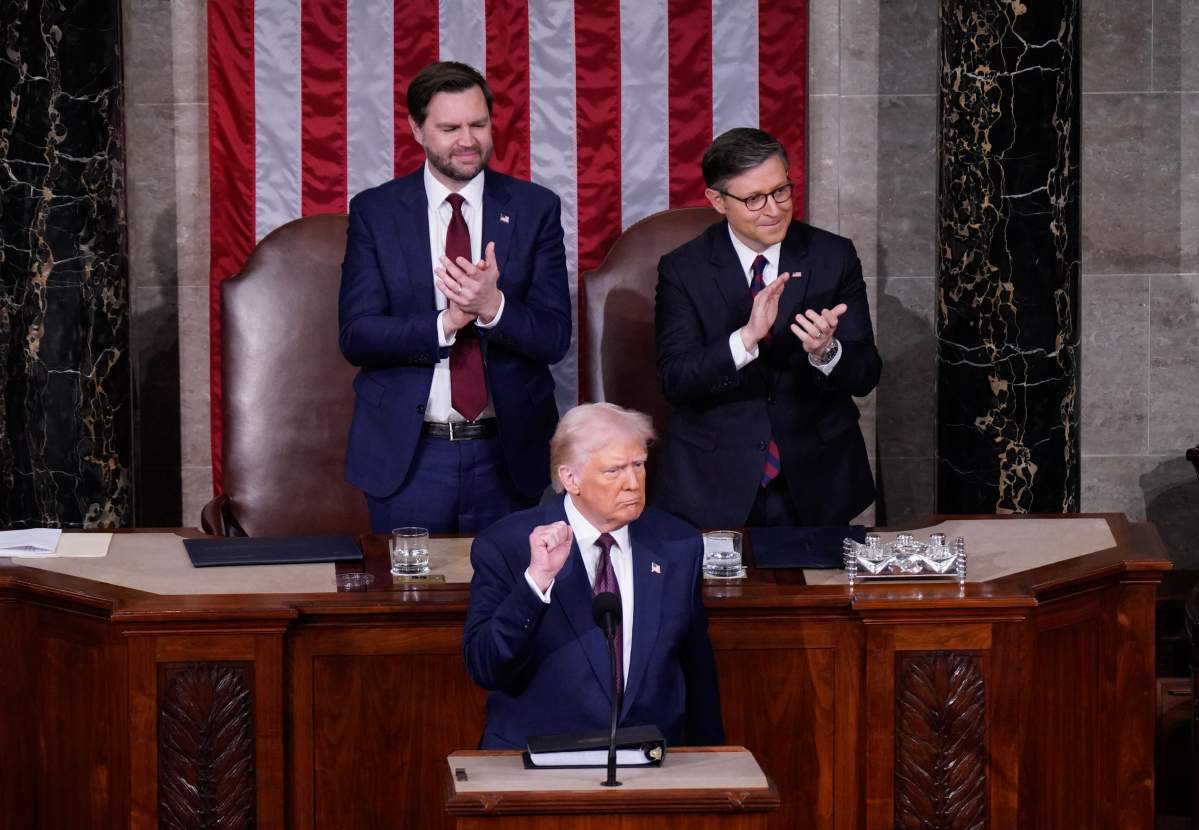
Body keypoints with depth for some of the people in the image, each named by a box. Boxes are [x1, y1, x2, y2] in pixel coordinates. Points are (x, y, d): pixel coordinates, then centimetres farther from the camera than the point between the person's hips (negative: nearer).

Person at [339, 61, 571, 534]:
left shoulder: (536, 209, 1)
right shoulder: (374, 211, 0)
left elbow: (554, 338, -4)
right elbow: (356, 336, -6)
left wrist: (493, 306, -23)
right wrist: (444, 325, -22)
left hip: (506, 452, 1)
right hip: (406, 455, -1)